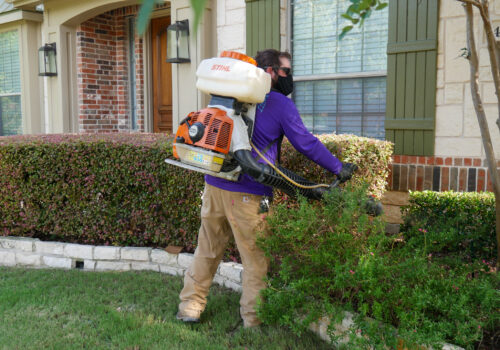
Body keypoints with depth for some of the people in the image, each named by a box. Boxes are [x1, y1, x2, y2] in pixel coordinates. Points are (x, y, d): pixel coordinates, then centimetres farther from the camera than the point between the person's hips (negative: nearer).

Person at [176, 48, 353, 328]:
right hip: (247, 194, -6)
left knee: (207, 249, 16)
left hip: (214, 184, 6)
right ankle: (254, 318, 18)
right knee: (256, 257, 8)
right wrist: (338, 168, 10)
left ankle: (190, 306, 25)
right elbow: (307, 144, -1)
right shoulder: (281, 104, -3)